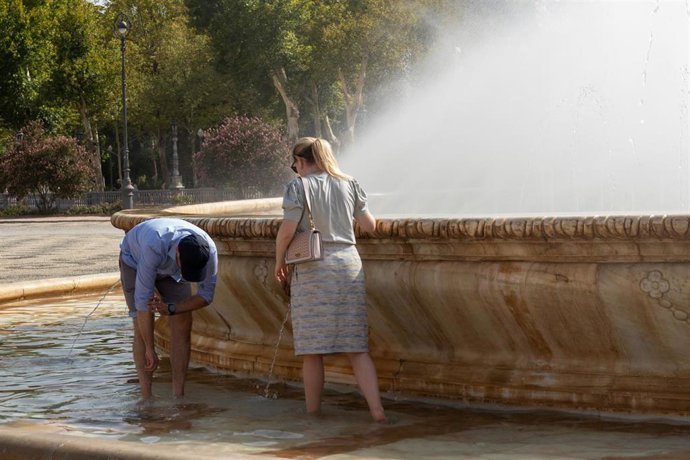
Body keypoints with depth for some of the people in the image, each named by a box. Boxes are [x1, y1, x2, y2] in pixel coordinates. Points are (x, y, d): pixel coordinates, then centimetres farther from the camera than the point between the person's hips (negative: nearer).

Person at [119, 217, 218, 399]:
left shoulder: (208, 250, -33)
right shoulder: (155, 246, -46)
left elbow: (206, 295, -18)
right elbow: (143, 297, -41)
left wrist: (171, 308, -32)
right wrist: (150, 350, -38)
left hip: (170, 266, 3)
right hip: (135, 260, -3)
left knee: (183, 324, -9)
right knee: (143, 328, -14)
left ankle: (179, 396, -4)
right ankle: (146, 397, -9)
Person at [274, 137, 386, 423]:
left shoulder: (299, 186, -3)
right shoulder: (349, 184, 10)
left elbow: (287, 230, -10)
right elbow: (369, 225, 15)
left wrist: (279, 261, 6)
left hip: (312, 269, -4)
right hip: (348, 263, 4)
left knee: (312, 350, 4)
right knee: (357, 347, 5)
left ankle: (312, 412, 11)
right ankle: (377, 409, -4)